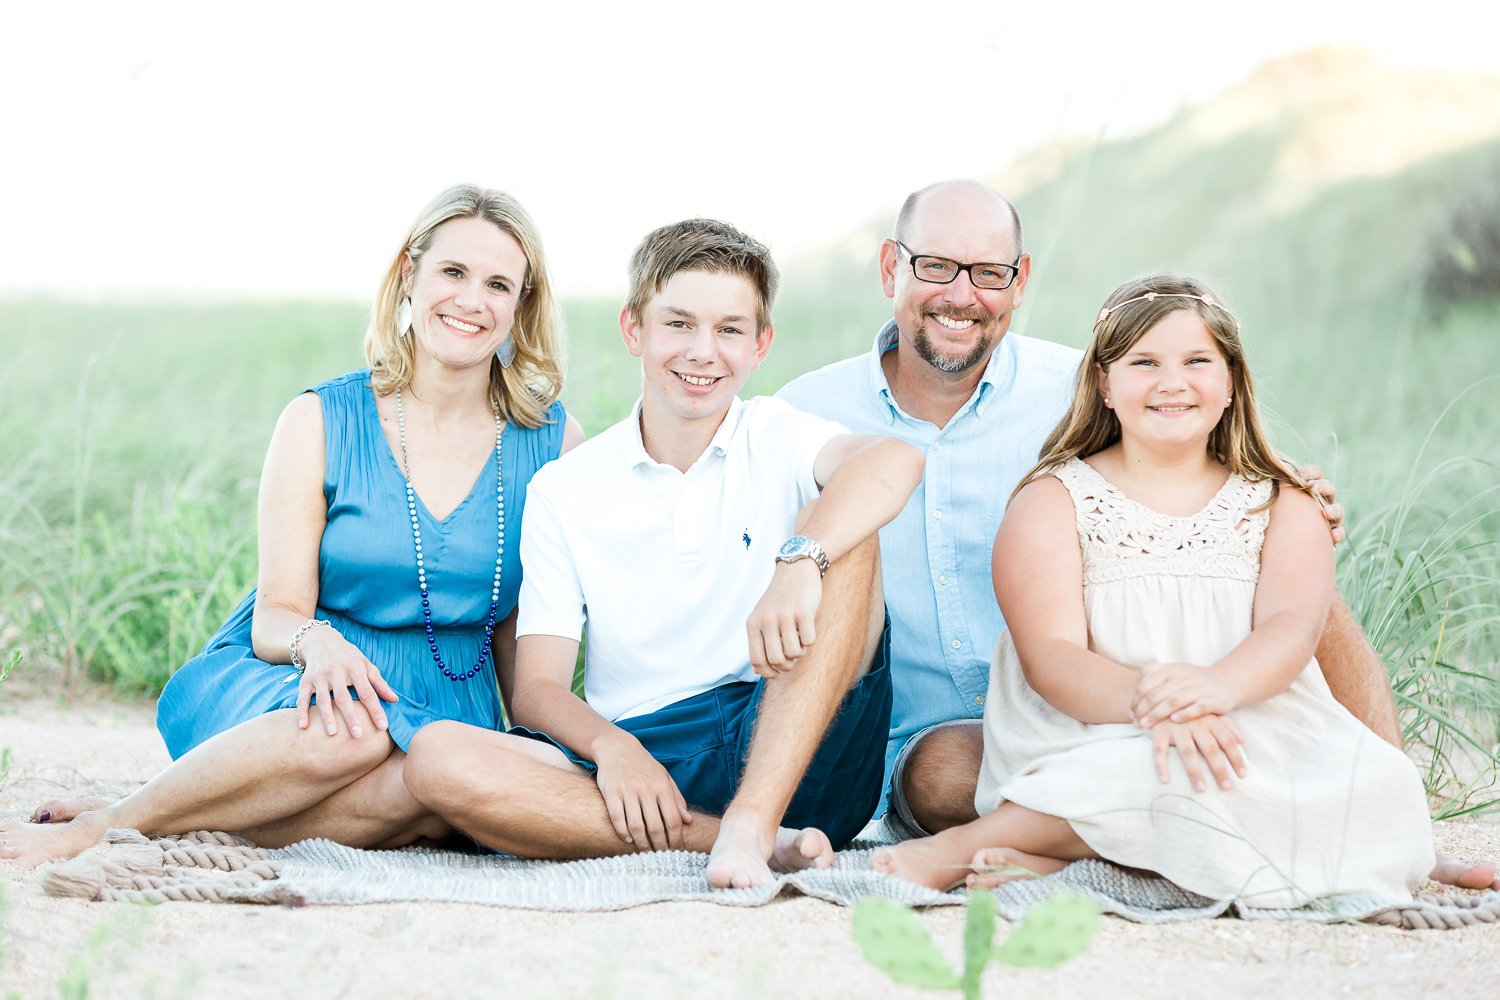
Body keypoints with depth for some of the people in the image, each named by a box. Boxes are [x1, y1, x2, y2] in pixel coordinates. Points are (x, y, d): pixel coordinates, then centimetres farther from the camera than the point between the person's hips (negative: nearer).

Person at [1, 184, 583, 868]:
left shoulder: (554, 443, 4)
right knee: (353, 730, -40)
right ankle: (102, 826, -22)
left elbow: (526, 632, 10)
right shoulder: (321, 422, -1)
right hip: (276, 686, -2)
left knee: (429, 789, -38)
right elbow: (276, 615, -5)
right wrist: (317, 643, -28)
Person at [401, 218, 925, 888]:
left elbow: (895, 460, -18)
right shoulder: (563, 492, 11)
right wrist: (609, 745, -19)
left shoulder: (779, 440, 7)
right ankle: (747, 841, -30)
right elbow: (536, 687, 4)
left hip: (787, 757, -1)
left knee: (842, 533, -21)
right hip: (635, 757, 1)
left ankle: (751, 823, -32)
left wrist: (801, 560, -38)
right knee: (438, 759, -25)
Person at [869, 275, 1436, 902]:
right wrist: (1151, 702, -30)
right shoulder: (1053, 501, 9)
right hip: (1099, 744, -5)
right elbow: (1051, 655, -7)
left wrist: (1219, 684, -29)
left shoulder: (1283, 507, 16)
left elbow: (1292, 627, -4)